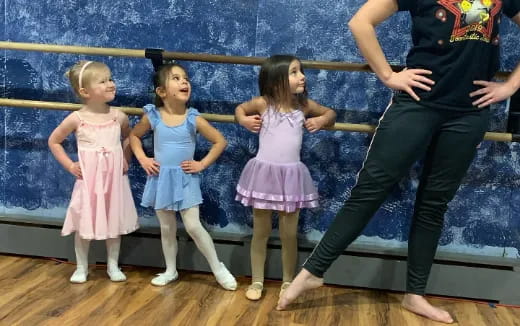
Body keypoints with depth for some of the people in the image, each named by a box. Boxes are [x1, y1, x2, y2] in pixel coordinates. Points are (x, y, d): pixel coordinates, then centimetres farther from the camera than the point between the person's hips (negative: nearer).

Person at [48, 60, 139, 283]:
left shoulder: (119, 117, -4)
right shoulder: (77, 119, -10)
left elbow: (129, 138, 17)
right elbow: (53, 141, 4)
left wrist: (126, 159, 5)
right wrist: (69, 165, -2)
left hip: (115, 179, 2)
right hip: (88, 180, -2)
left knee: (115, 223, 11)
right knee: (84, 224, 7)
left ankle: (113, 266, 28)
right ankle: (81, 267, 26)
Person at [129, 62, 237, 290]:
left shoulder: (193, 119, -10)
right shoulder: (153, 117, -5)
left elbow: (220, 141, -2)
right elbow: (134, 136, 13)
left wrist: (202, 164, -7)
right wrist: (142, 159, 1)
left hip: (185, 179, -2)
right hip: (161, 179, 2)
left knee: (193, 226, -5)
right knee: (167, 228, 13)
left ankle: (218, 268, 12)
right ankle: (171, 270, 30)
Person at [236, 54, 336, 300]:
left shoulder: (304, 105, 2)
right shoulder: (263, 103, -4)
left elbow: (330, 113, 18)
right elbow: (240, 108, 15)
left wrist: (322, 120, -2)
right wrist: (244, 120, -5)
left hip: (291, 175, 2)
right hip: (264, 173, -1)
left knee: (289, 234, 9)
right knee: (261, 232, 11)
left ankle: (288, 282, 25)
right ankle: (257, 281, 24)